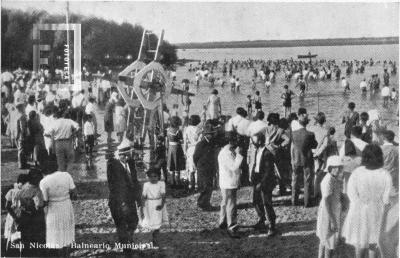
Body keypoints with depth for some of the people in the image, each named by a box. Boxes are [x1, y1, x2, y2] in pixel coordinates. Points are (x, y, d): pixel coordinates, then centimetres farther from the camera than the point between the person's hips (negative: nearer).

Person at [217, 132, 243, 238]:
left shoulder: (232, 151, 9)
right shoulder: (225, 153, -22)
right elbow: (234, 167, -27)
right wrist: (239, 154, -25)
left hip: (232, 182, 10)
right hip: (228, 184, -10)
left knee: (225, 203, 21)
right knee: (231, 205, -7)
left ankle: (223, 223, 34)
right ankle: (231, 228, -3)